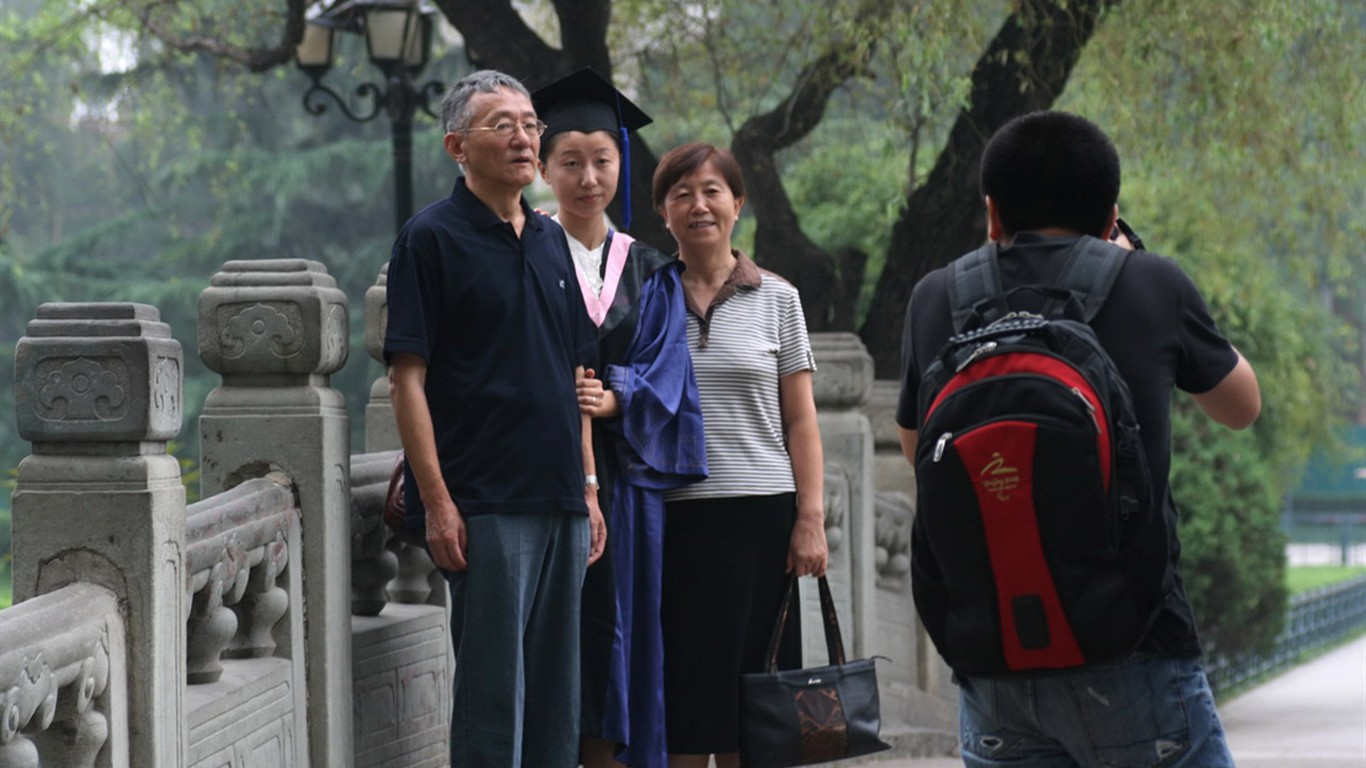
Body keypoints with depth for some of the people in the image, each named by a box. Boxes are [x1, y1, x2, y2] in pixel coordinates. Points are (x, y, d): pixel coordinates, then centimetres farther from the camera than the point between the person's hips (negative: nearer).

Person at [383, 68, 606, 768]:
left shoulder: (551, 241, 16)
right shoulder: (432, 238, -5)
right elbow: (407, 378, -10)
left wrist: (589, 487, 14)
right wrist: (437, 501, -16)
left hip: (561, 501, 7)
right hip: (484, 504, -7)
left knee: (557, 697, 9)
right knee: (492, 692, -7)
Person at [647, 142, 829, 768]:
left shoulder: (776, 299, 8)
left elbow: (800, 421, 6)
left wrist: (811, 518, -2)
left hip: (761, 513, 0)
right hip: (671, 516, 0)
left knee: (750, 696, 1)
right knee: (681, 695, -2)